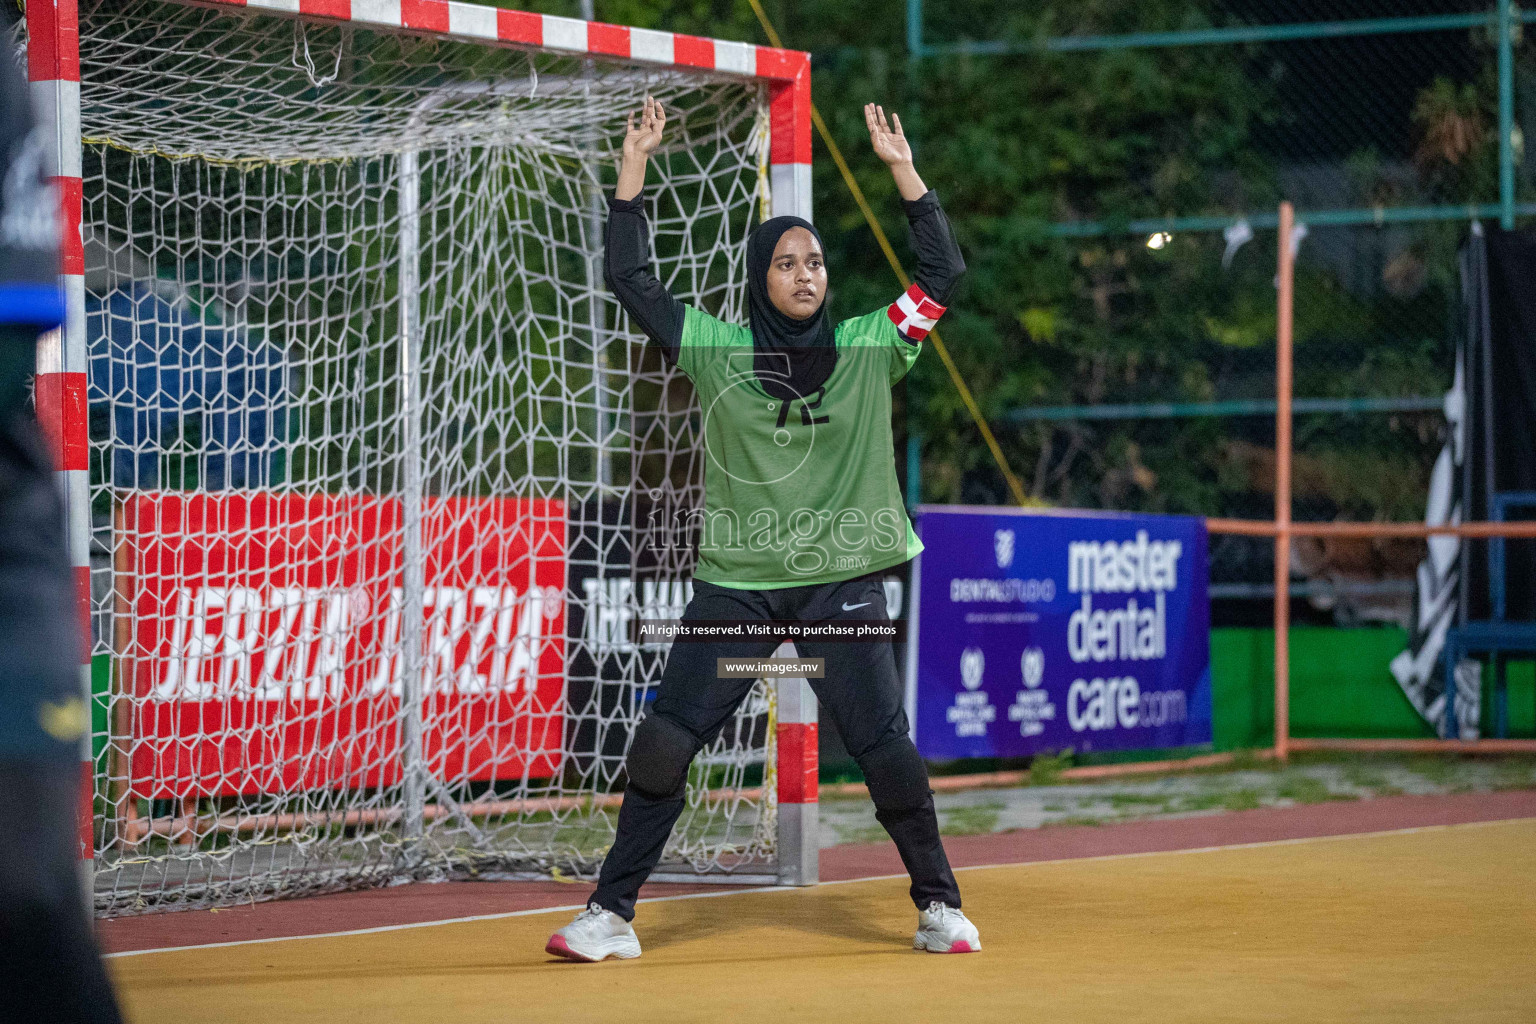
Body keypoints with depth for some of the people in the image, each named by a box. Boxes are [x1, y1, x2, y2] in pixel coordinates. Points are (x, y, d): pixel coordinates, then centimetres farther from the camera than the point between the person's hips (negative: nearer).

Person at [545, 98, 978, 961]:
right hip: (737, 584, 0)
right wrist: (635, 165, -2)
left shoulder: (870, 348, 5)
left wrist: (903, 170, -5)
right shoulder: (717, 348, 4)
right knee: (662, 744, -4)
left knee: (888, 750, -3)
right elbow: (630, 278, 2)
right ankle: (612, 914, 4)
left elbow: (945, 273, 0)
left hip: (843, 581, 0)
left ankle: (940, 905, 15)